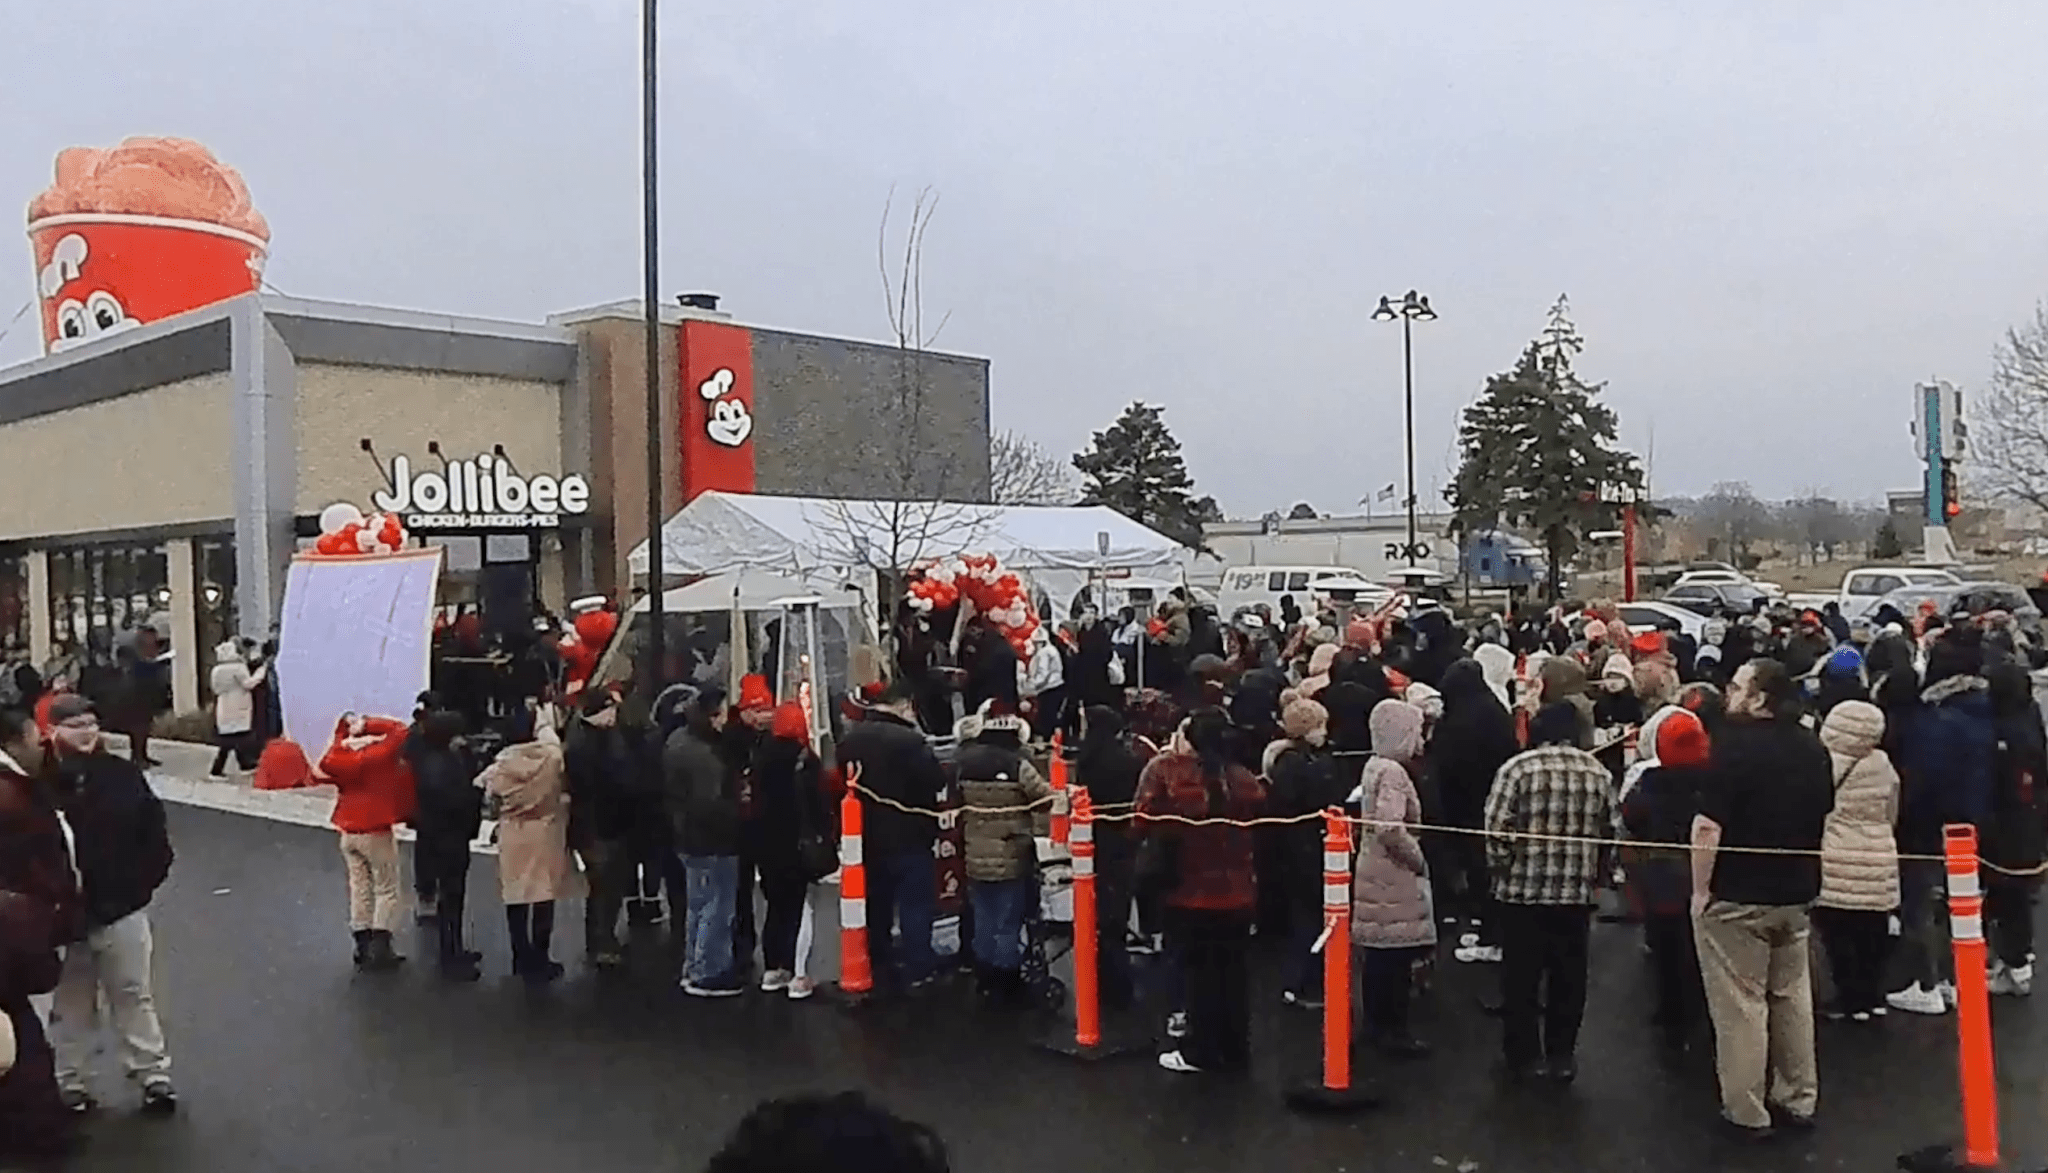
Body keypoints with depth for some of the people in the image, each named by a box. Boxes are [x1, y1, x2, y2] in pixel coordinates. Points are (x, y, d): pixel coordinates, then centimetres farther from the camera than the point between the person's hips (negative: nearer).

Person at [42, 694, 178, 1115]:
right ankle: (69, 1084, 29)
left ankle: (154, 1075, 23)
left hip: (121, 908, 2)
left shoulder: (123, 773, -4)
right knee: (71, 1004, 15)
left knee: (134, 995, 14)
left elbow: (153, 829, 3)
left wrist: (146, 881, -1)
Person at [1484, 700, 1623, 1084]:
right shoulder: (1599, 774, 2)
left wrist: (1501, 869, 4)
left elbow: (1497, 827, -11)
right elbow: (1612, 832, 5)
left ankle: (1523, 1056, 15)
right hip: (1578, 893, 3)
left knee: (1521, 977, 8)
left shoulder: (1518, 768, -8)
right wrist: (1598, 876, 17)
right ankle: (1561, 1056, 20)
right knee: (1568, 977, 13)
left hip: (1522, 890, -2)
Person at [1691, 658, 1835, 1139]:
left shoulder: (1735, 744, -18)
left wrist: (1700, 890, -14)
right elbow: (1822, 817, 16)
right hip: (1795, 892, 7)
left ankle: (1747, 1112, 8)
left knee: (1741, 1005, 1)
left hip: (1737, 894, -7)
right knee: (1792, 996, 17)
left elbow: (1709, 825, -22)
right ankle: (1798, 1100, 25)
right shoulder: (1813, 747, 6)